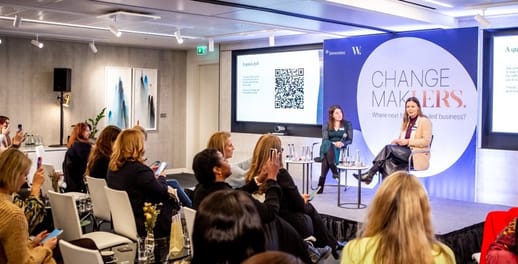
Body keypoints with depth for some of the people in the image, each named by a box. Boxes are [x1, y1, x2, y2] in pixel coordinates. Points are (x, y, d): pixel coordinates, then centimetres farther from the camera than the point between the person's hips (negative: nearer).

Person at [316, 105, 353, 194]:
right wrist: (334, 143, -23)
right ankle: (334, 170, -49)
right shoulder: (326, 126, 12)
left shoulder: (347, 124, 12)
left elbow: (350, 140, 4)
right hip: (327, 148, 1)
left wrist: (342, 143, -19)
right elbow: (325, 140, -1)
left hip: (340, 149, -1)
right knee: (328, 145, -38)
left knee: (326, 158, -35)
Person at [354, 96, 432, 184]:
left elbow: (426, 141, -10)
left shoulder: (425, 121, -1)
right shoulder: (406, 121, 20)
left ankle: (369, 174, -26)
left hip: (418, 156, -6)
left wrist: (408, 141, -19)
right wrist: (396, 141, -4)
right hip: (404, 151, 6)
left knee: (388, 148, -26)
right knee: (388, 160, -28)